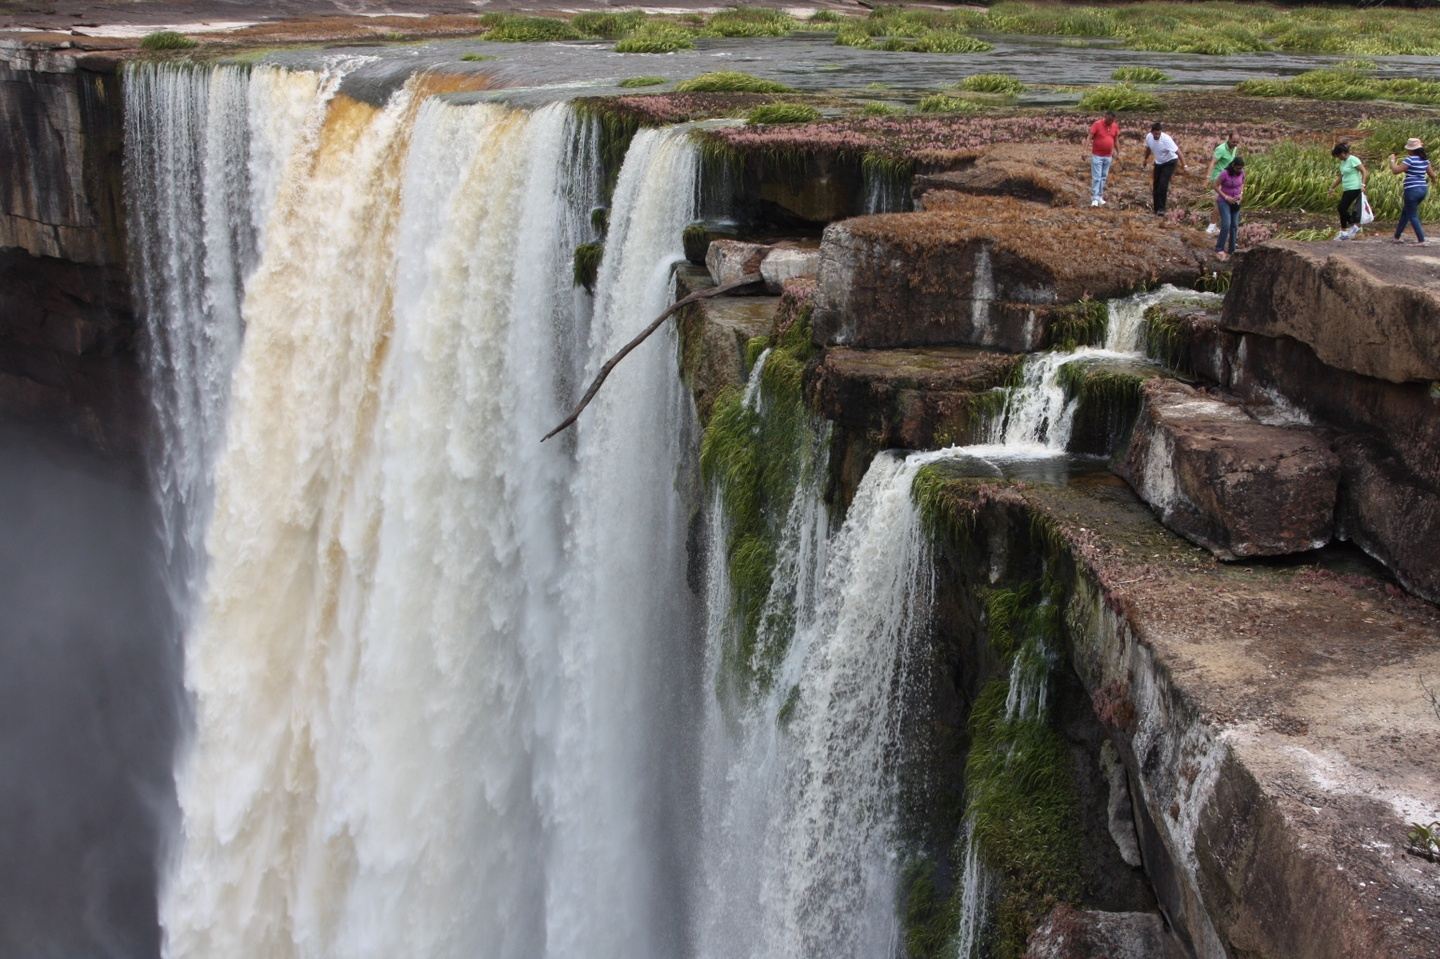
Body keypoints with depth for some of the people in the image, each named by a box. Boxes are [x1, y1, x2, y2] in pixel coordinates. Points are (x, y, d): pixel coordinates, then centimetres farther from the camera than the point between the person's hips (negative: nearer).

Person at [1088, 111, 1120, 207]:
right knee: (1096, 177, -7)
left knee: (1104, 177, 10)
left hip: (1108, 156, 5)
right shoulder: (1097, 124, -13)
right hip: (1097, 156, -5)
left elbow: (1116, 140, 14)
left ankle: (1100, 197, 19)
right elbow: (1089, 137, -17)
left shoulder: (1115, 126, 2)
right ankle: (1094, 199, -9)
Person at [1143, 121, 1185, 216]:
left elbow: (1177, 152, -31)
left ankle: (1161, 209, -15)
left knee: (1163, 184, -19)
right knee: (1156, 185, 8)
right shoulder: (1148, 137, -14)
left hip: (1170, 162, -6)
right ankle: (1157, 209, 19)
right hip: (1158, 162, 6)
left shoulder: (1166, 139, -31)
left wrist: (1183, 166, -35)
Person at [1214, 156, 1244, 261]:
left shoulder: (1241, 172, -8)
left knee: (1234, 226, 4)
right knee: (1226, 225, -18)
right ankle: (1219, 250, -10)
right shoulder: (1224, 173, -23)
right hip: (1224, 201, -5)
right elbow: (1216, 186, -15)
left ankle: (1230, 250, 15)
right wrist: (1226, 197, -20)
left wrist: (1241, 194, -5)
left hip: (1235, 202, 5)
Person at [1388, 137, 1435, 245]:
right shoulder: (1425, 160, 8)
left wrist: (1392, 160, 0)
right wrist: (1427, 179, 35)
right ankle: (1397, 237, 29)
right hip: (1423, 189, 8)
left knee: (1413, 216, -2)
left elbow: (1395, 170, -17)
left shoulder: (1410, 159, -15)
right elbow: (1432, 175, 13)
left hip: (1412, 190, -8)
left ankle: (1421, 241, -7)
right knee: (1405, 212, 20)